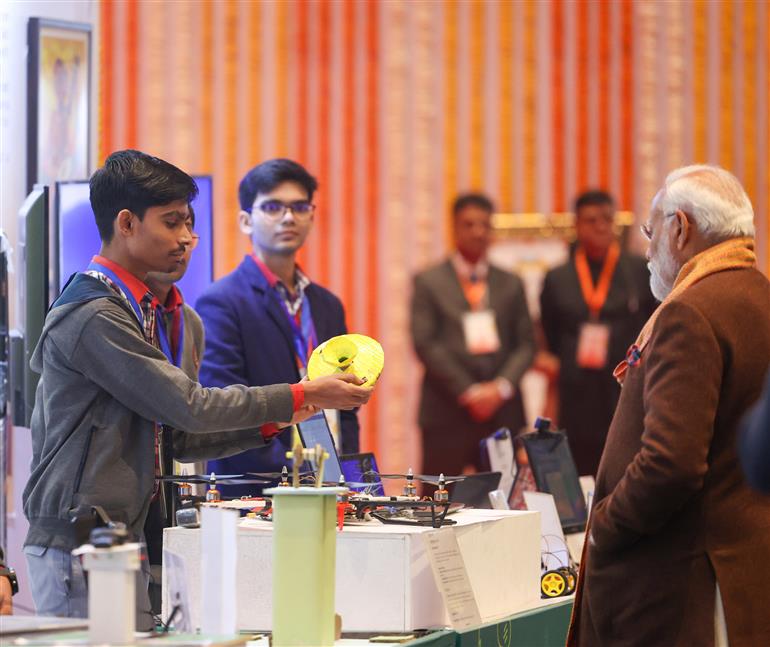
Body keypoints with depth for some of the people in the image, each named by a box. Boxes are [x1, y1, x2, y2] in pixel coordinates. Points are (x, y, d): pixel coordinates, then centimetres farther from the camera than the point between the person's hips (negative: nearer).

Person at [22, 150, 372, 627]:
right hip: (79, 547, -9)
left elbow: (174, 437, 16)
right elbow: (190, 407, -16)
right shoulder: (93, 317, -15)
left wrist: (274, 421, 9)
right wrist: (301, 396, -10)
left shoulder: (130, 308, 17)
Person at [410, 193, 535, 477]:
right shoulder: (429, 282, 5)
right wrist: (467, 392, -11)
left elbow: (526, 344, 11)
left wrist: (502, 386, -7)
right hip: (447, 414, -3)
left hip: (503, 415, 3)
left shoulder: (511, 284, 15)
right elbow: (425, 344, -3)